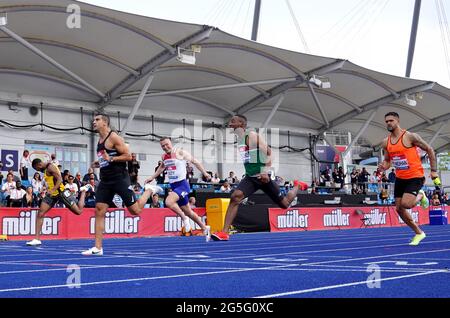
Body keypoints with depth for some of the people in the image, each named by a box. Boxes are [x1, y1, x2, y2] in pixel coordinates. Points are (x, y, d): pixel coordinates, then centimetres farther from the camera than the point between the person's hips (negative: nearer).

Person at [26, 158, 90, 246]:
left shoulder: (50, 167, -15)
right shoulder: (45, 169, 13)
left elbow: (60, 179, -23)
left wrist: (53, 190, -33)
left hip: (60, 192, -9)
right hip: (52, 194, 9)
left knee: (78, 211, -1)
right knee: (40, 214, -4)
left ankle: (83, 191, 24)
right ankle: (37, 239, -3)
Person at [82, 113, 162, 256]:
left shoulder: (114, 137, -10)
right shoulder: (100, 140, 15)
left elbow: (128, 156, -14)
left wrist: (111, 159, -21)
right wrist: (99, 163, 10)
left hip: (119, 178, -7)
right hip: (105, 180, 7)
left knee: (135, 210, -3)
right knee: (99, 211, -3)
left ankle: (149, 190, 25)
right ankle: (98, 248, -2)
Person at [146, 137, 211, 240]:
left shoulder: (180, 153, -10)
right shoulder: (164, 157, 9)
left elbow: (194, 161, -2)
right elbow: (162, 167, 30)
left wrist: (204, 173, 0)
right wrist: (152, 178, 29)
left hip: (182, 185, -7)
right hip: (173, 186, 7)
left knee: (169, 202, -30)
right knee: (188, 212, 13)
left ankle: (184, 218, -8)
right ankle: (205, 228, 28)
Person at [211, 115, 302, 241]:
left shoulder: (252, 136, -16)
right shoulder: (239, 139, 8)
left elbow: (268, 152, -19)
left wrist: (265, 172, -26)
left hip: (263, 176, -6)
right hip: (250, 177, 6)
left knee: (284, 204, 9)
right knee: (235, 197, -19)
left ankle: (297, 186, 42)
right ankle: (224, 232, -24)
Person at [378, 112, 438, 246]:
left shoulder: (410, 136, -13)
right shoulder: (386, 142, 4)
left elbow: (429, 150, -4)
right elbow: (387, 160, 16)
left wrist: (434, 170, -6)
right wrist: (384, 166, -9)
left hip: (415, 177, -6)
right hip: (400, 178, 6)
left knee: (406, 204, -22)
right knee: (399, 209, 5)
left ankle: (420, 196, 13)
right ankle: (419, 233, 23)